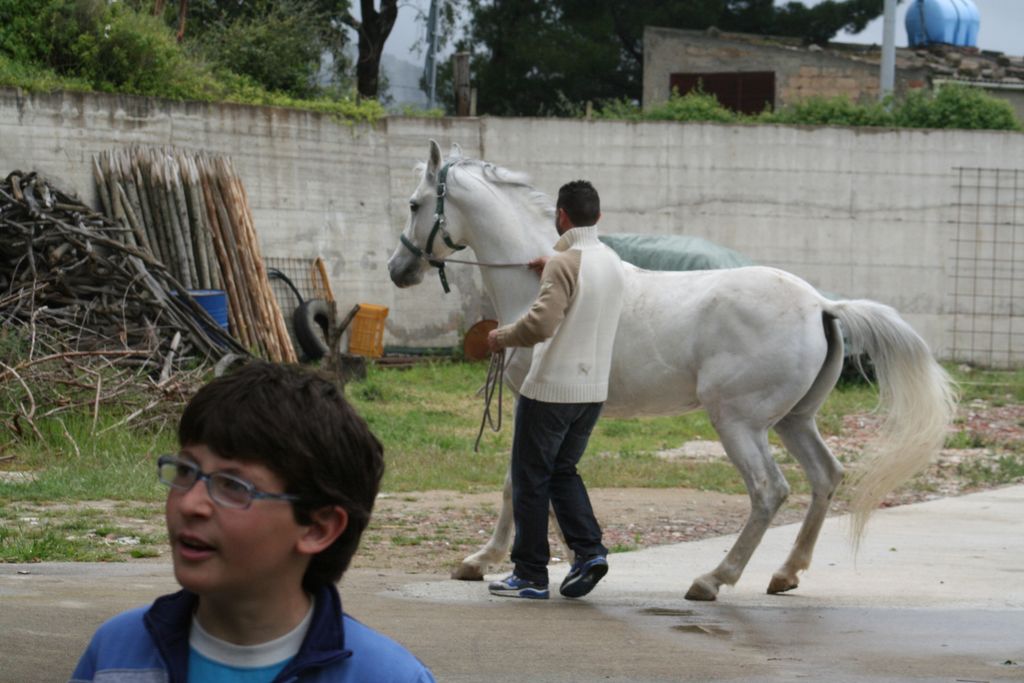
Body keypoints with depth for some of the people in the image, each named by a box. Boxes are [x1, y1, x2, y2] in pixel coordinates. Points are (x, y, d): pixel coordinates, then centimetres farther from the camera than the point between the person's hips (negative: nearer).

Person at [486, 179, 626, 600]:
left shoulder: (565, 263, -17)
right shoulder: (613, 262, 8)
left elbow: (541, 323, -27)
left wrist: (502, 337, -11)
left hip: (551, 388, -8)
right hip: (593, 390, 8)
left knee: (531, 479, 3)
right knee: (563, 471, 20)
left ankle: (530, 575, 6)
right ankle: (589, 550, 3)